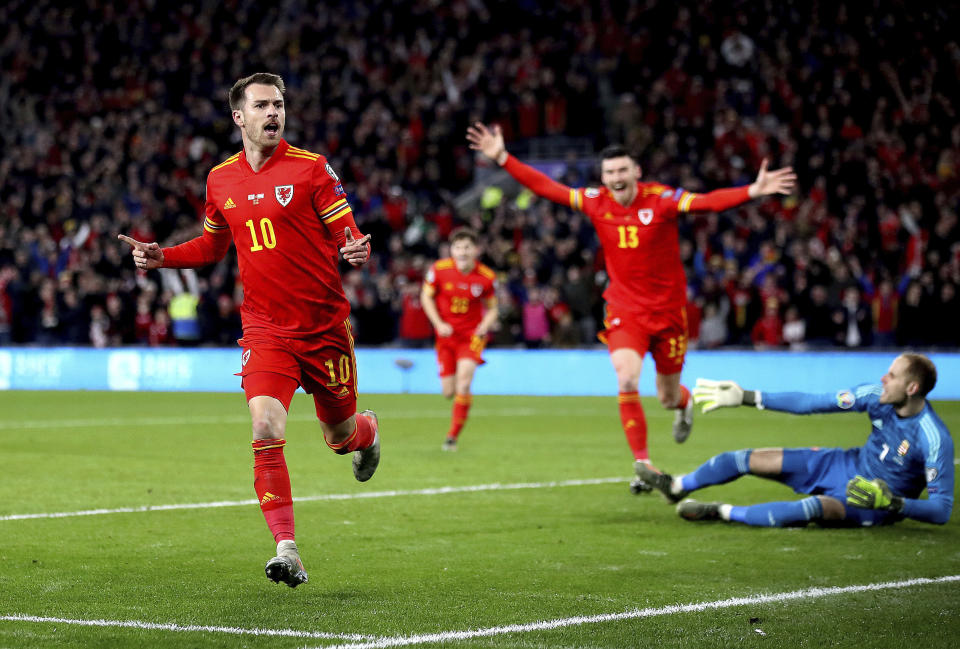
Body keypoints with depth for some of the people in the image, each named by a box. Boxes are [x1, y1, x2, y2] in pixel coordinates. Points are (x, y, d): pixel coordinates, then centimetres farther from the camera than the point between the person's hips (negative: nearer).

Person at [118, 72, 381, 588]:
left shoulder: (311, 168, -5)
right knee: (266, 429, -19)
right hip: (265, 328, 2)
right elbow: (212, 246, 22)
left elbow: (347, 233, -6)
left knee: (339, 437, 11)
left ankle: (367, 432, 52)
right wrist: (162, 257, 7)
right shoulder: (220, 180, 7)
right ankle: (287, 552, -16)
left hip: (325, 325, -1)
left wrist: (357, 250, -29)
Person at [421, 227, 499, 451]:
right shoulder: (439, 269, -10)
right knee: (449, 392, 1)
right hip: (446, 333, 2)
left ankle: (453, 436, -15)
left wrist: (484, 326, -17)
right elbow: (426, 296, 2)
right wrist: (438, 323, -10)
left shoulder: (486, 277, -10)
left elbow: (492, 309, 4)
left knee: (464, 378, -23)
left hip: (472, 334, -2)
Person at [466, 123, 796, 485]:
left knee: (668, 397, 11)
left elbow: (708, 202, -27)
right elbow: (545, 187, -3)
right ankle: (642, 463, -11)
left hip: (667, 309, -1)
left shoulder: (661, 199, -14)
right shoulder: (595, 202, -5)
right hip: (625, 310, 1)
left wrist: (752, 191, -43)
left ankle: (684, 403, 51)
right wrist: (501, 158, -8)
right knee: (627, 381, -21)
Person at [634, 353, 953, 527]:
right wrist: (746, 396, -5)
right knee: (752, 459, 1)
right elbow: (811, 403, -6)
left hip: (879, 504, -6)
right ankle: (677, 486, 23)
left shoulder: (935, 440, -29)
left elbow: (942, 510, -27)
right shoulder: (876, 396, -13)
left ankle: (722, 512, -21)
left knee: (815, 507, -38)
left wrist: (892, 503, -41)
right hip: (851, 465, 6)